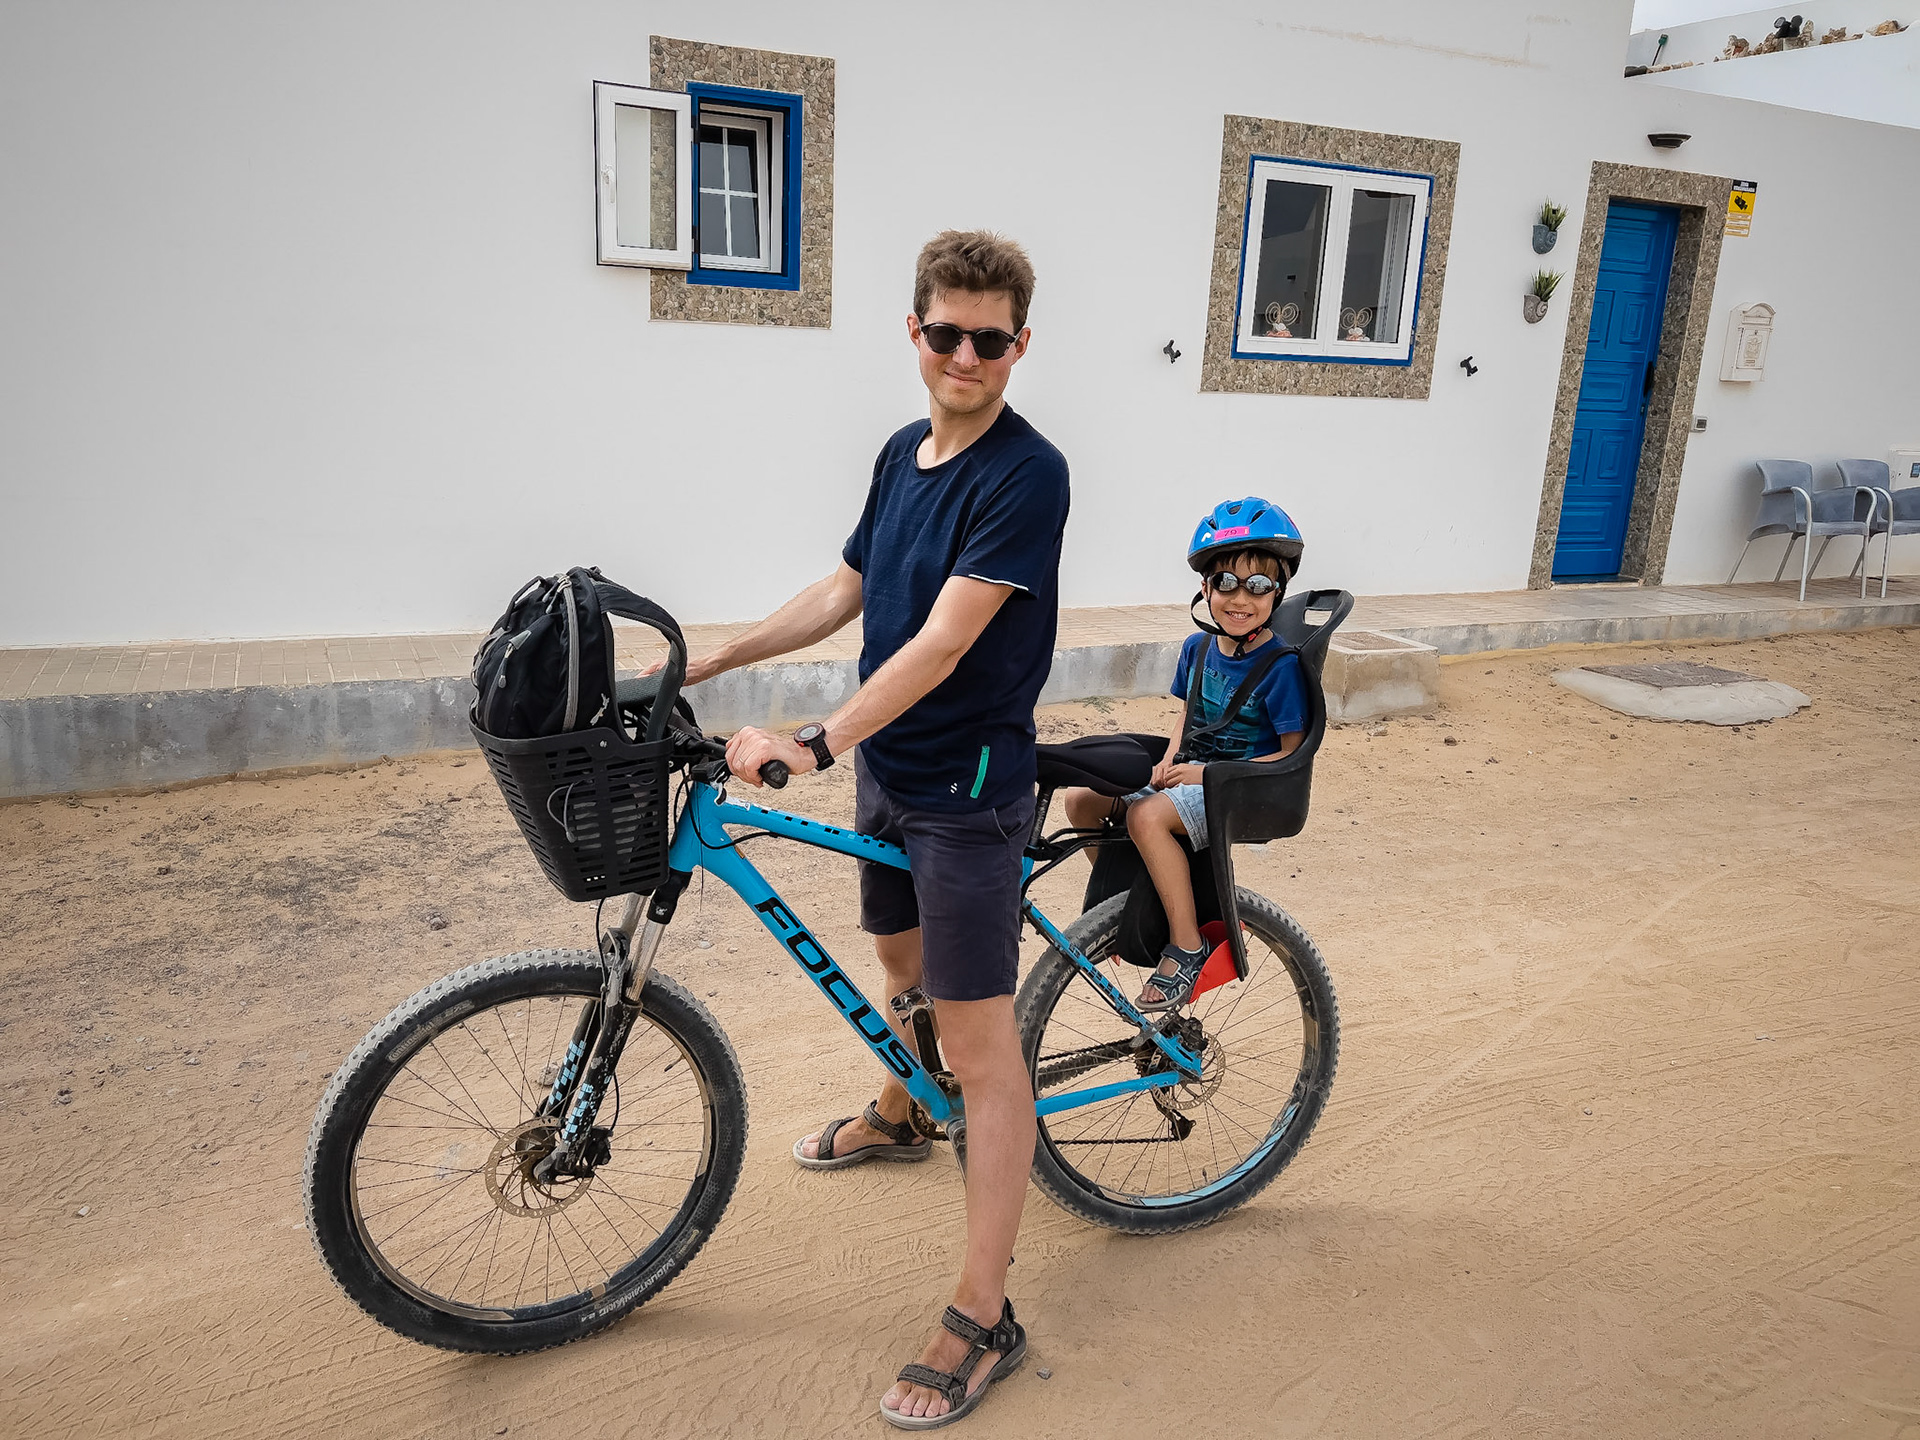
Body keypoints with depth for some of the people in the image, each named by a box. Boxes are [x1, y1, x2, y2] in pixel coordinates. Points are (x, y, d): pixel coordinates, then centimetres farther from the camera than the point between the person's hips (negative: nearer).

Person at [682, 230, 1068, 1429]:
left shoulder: (1026, 474, -19)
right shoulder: (904, 452, 8)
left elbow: (940, 645, -25)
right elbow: (846, 592, 16)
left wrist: (809, 747, -29)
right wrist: (711, 659, 13)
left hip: (968, 791, -8)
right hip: (886, 769, 8)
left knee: (981, 1041, -2)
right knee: (906, 967, 28)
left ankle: (985, 1318, 9)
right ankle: (900, 1118, 57)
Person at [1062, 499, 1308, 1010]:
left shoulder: (1281, 665, -15)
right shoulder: (1199, 646, 5)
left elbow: (1293, 756, -14)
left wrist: (1208, 773, -19)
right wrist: (1171, 758, -2)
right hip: (1187, 772, 7)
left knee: (1147, 816, -33)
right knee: (1081, 799, -7)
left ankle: (1186, 945, -19)